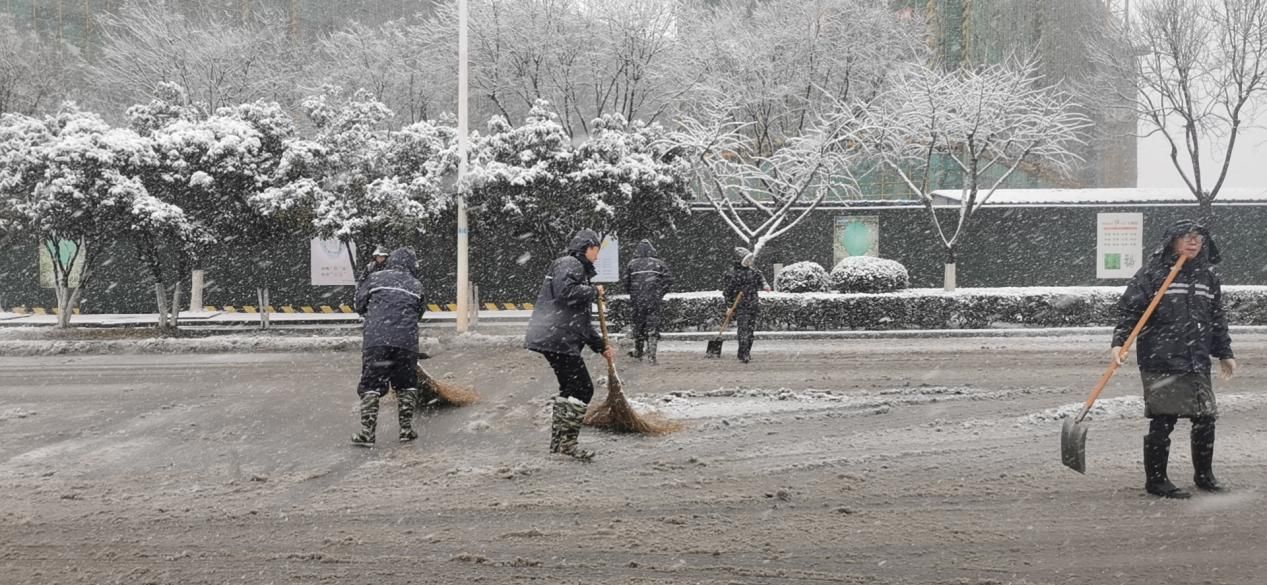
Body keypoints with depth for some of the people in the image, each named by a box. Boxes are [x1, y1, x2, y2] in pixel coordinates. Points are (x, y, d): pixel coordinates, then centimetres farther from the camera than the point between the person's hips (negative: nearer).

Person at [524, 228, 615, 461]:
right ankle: (566, 442, -11)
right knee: (583, 389, -11)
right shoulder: (569, 265, -4)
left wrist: (600, 346, 27)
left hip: (560, 341, 11)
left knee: (570, 388, 18)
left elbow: (583, 321, 31)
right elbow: (566, 291, -26)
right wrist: (594, 291, -12)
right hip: (557, 339, -11)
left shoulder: (579, 270, 28)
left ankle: (558, 441, 23)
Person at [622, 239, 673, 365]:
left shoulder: (631, 264, 3)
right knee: (652, 327, 1)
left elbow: (624, 280, 4)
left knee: (638, 326, 17)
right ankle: (651, 356, -6)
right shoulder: (658, 263, 1)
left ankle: (638, 353, 28)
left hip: (637, 299, 1)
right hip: (653, 300, -1)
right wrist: (660, 293, 9)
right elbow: (668, 280, -2)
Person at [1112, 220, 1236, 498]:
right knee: (1162, 422, -5)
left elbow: (1217, 319, 21)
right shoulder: (1153, 272, -6)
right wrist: (1119, 342, -17)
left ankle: (1204, 475, 26)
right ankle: (1155, 480, 8)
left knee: (1205, 418, 8)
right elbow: (1129, 308, -7)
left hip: (1198, 364, 6)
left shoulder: (1208, 276, 12)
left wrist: (1225, 353, 22)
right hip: (1161, 363, -6)